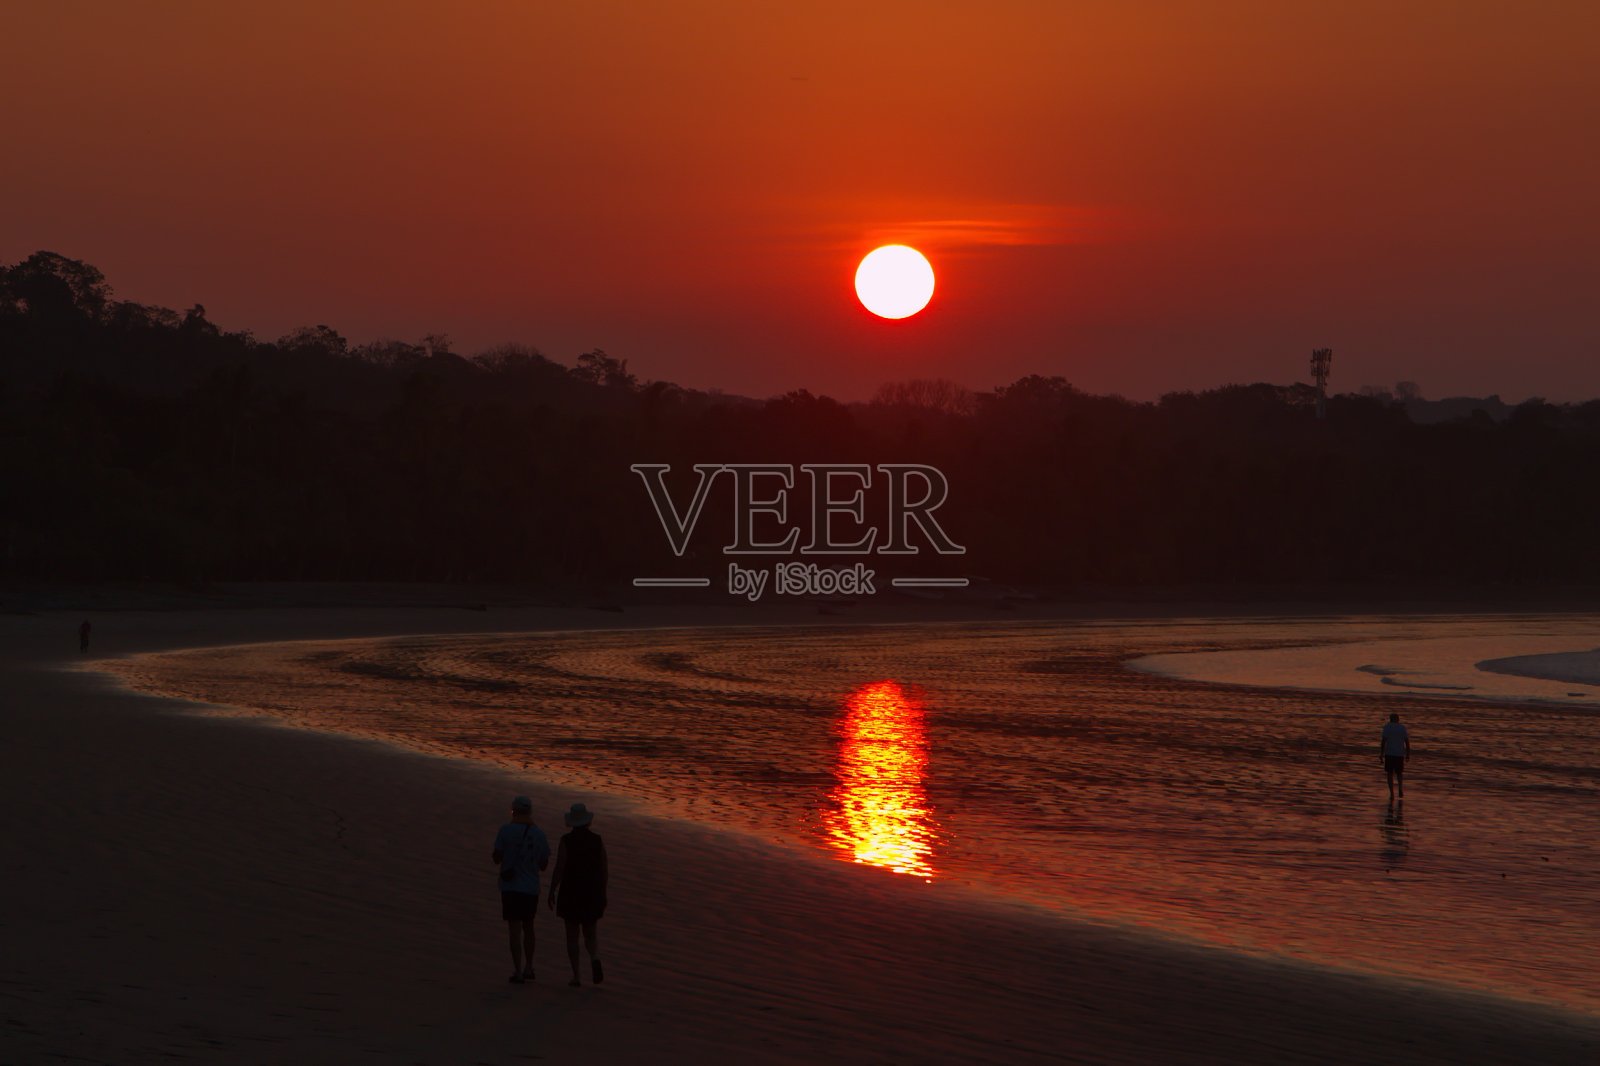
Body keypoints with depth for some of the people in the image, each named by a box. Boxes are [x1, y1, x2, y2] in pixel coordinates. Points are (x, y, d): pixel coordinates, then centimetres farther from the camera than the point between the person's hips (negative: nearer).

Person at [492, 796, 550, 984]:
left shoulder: (506, 830, -8)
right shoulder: (539, 834, 0)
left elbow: (497, 858, -6)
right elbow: (544, 864, 8)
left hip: (510, 887, -3)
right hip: (531, 888, 3)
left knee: (515, 930, -2)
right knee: (528, 928, 20)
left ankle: (518, 972, -7)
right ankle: (528, 967, 27)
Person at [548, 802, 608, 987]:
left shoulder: (566, 841, -11)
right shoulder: (597, 840, -2)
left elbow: (559, 869, -14)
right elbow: (604, 869, 1)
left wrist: (552, 892, -5)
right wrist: (602, 893, 11)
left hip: (571, 893, -2)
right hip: (593, 893, 2)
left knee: (572, 935, 9)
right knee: (591, 932, 15)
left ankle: (576, 976, 7)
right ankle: (595, 959, -16)